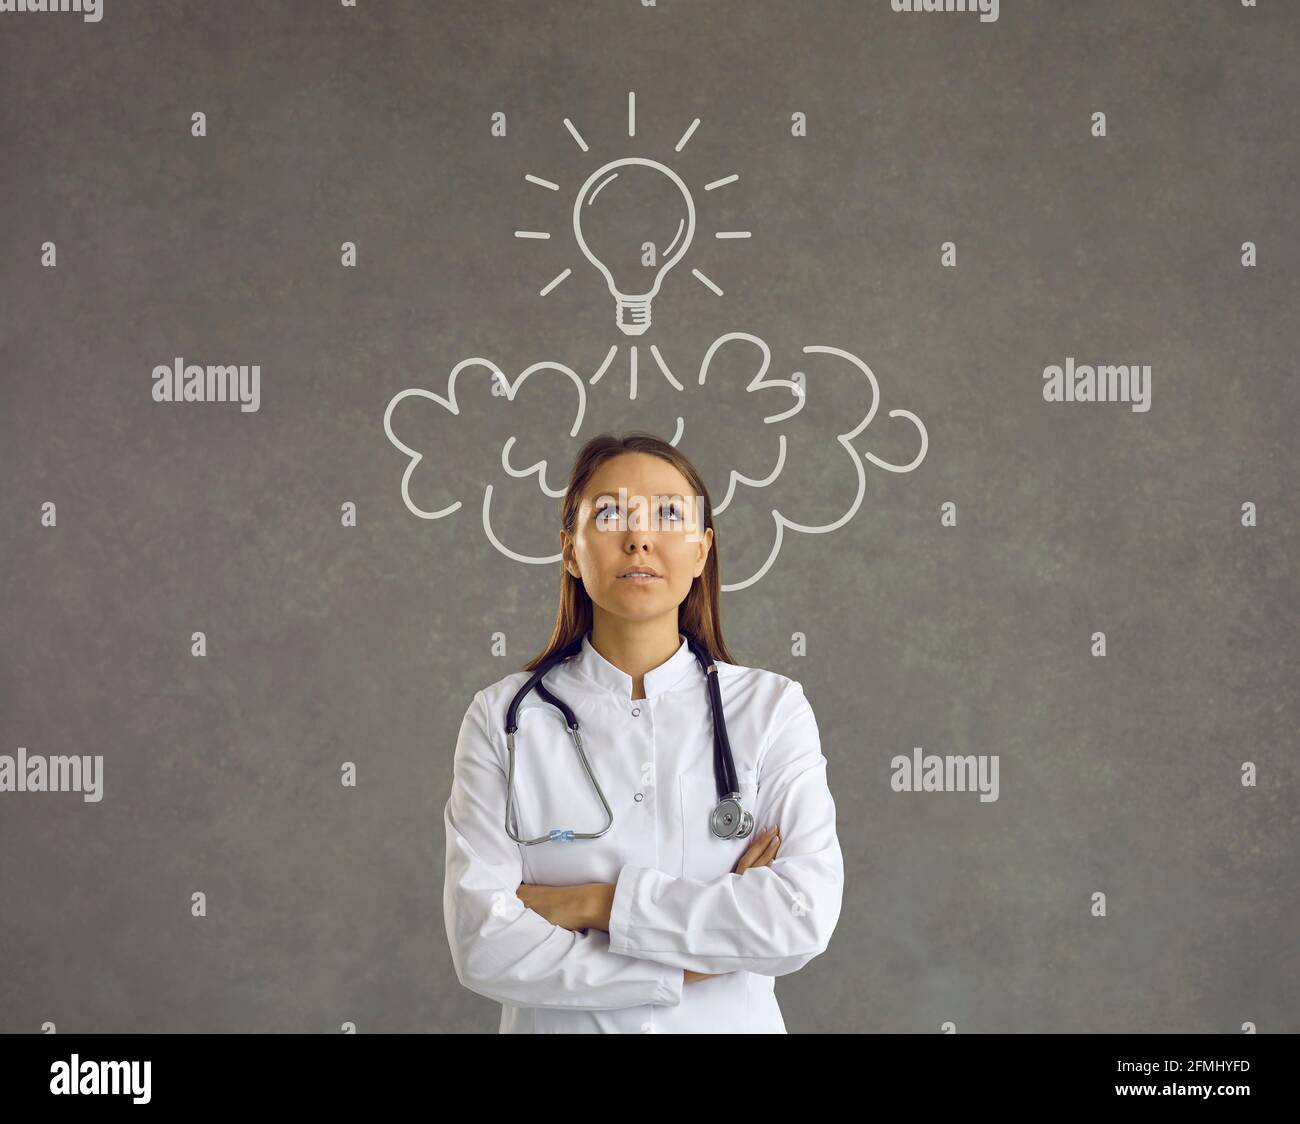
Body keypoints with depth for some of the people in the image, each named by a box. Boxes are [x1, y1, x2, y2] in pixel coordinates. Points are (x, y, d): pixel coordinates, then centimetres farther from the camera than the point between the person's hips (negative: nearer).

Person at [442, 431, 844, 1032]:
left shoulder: (772, 707, -7)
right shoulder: (504, 717, -8)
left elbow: (805, 915, -19)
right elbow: (484, 944, -16)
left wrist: (596, 903, -19)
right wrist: (688, 966, -19)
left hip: (733, 1023, 0)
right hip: (561, 1025, 0)